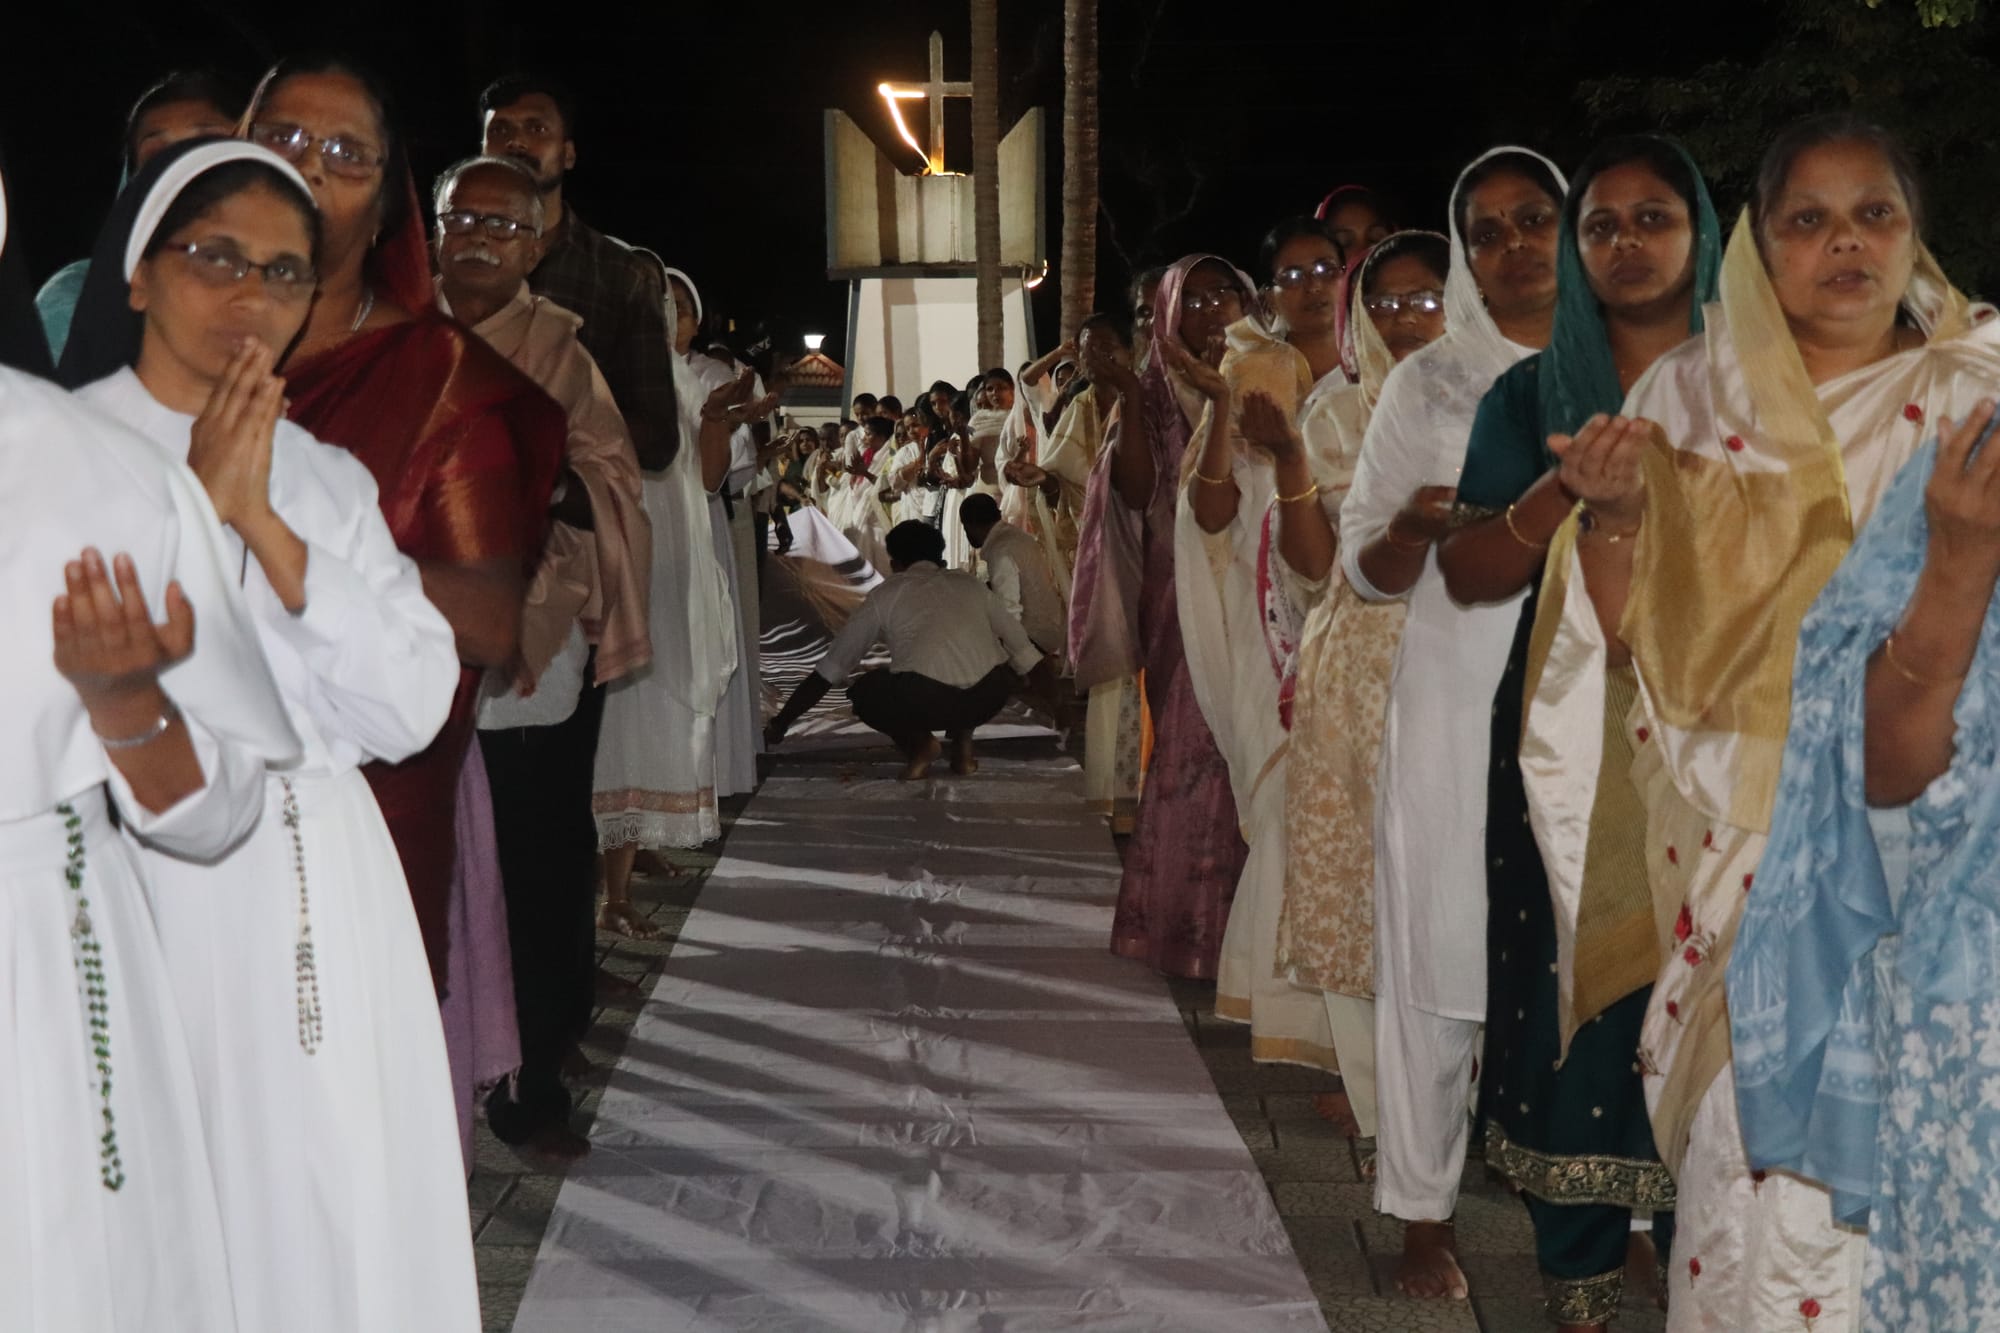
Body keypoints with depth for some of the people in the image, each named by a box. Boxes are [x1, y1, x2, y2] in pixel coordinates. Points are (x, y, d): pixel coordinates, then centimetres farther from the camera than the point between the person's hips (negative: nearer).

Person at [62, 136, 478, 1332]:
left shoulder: (328, 477, 11)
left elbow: (411, 709, -1)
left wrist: (265, 524, -10)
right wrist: (199, 510, -16)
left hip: (321, 892, 4)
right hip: (142, 889, -4)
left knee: (341, 1209, 9)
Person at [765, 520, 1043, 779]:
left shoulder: (885, 594, 21)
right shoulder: (970, 584, 28)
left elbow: (830, 668, 24)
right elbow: (1023, 651, 31)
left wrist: (780, 724, 33)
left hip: (924, 700, -3)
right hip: (990, 699, 3)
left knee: (864, 693, 29)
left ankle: (917, 742, 4)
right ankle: (963, 744, 19)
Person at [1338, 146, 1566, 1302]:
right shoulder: (1428, 383, 4)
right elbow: (1367, 567, 3)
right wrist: (1415, 526, -17)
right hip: (1459, 717, -1)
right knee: (1438, 963, 1)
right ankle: (1426, 1215, 14)